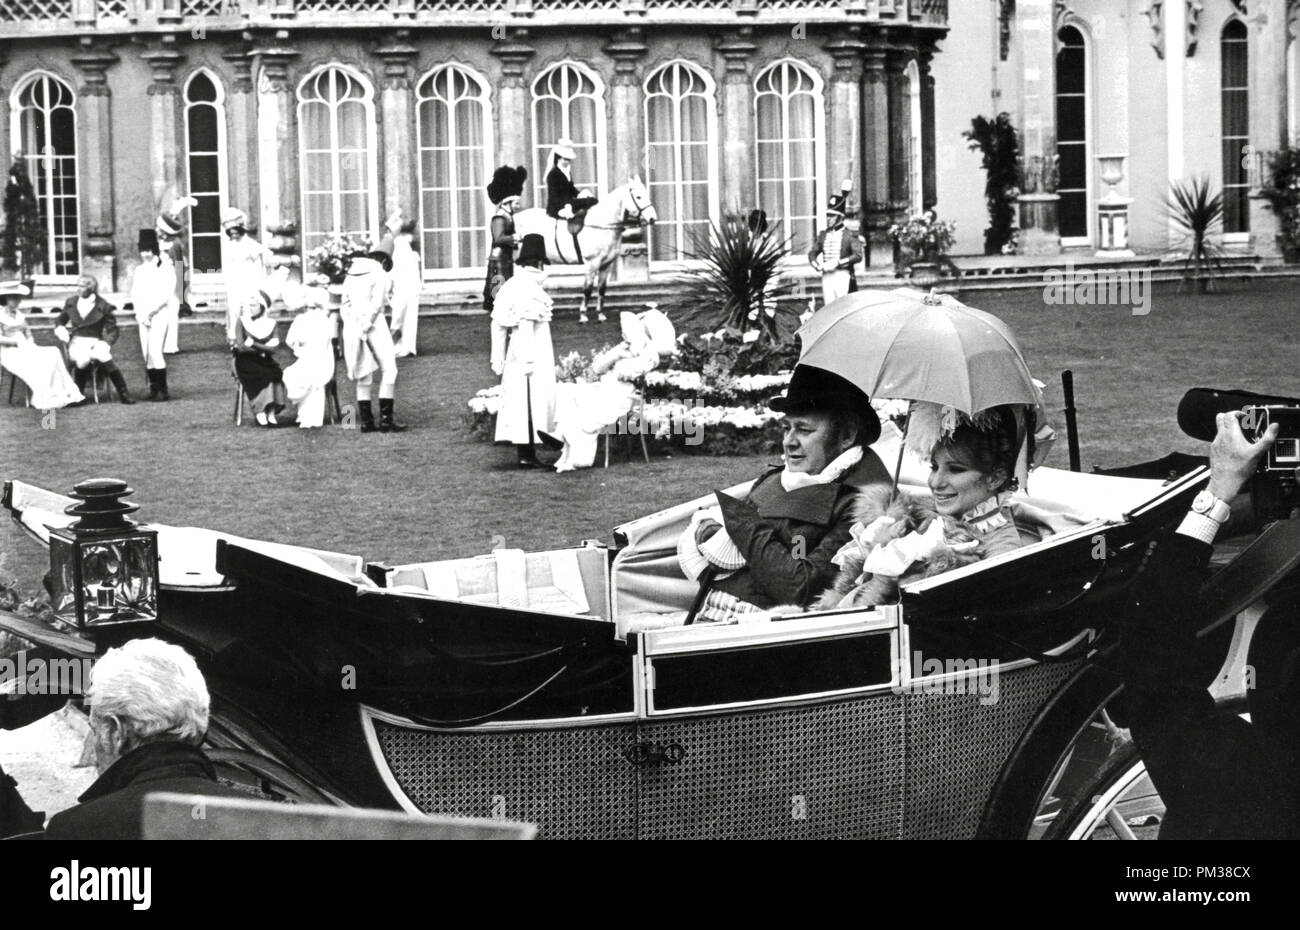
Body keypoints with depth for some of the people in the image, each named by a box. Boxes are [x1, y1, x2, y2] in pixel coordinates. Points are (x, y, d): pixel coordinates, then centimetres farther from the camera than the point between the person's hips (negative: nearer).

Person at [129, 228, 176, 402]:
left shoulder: (166, 268, -3)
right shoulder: (138, 271, 13)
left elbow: (166, 295, -9)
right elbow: (135, 294, 10)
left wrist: (150, 311, -15)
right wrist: (140, 315, -5)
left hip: (159, 314, -6)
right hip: (143, 316, 6)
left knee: (155, 350, -15)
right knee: (146, 353, 2)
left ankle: (163, 391, -11)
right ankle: (154, 389, 9)